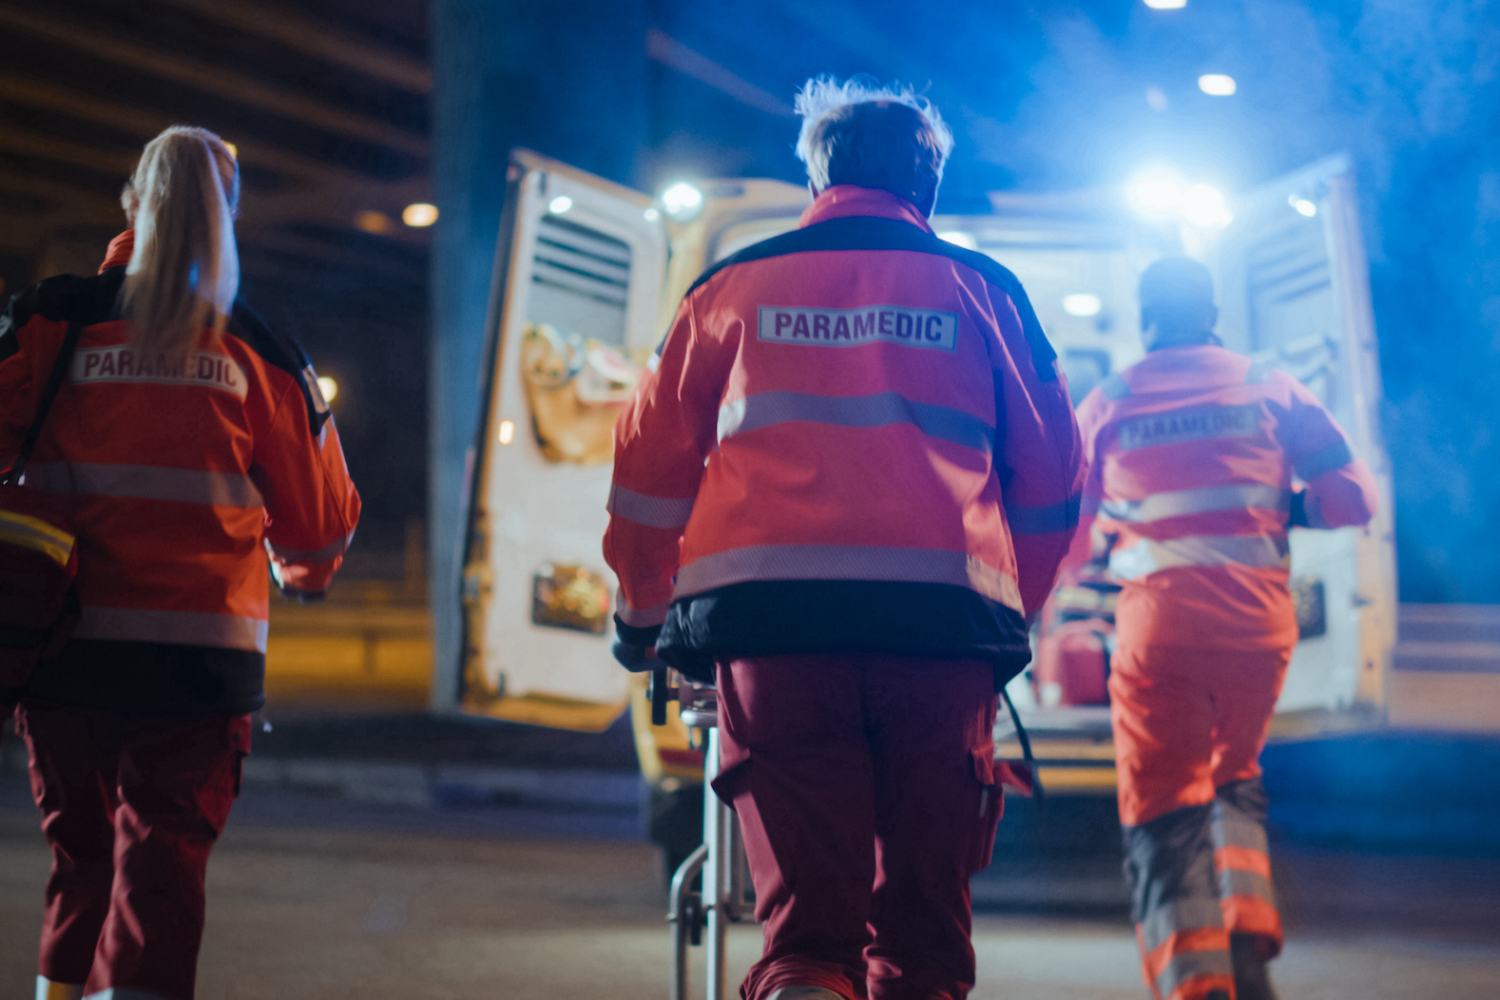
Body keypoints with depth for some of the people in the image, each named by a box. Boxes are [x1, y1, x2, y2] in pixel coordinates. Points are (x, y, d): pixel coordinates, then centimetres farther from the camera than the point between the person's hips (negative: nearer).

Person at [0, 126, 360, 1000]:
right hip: (202, 655, -1)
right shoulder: (260, 353, 3)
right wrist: (305, 574, 32)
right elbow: (318, 522, 10)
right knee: (162, 869, 1)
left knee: (80, 860, 18)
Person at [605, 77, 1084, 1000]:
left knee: (806, 917, -1)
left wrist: (642, 614, 30)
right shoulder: (979, 289, 17)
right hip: (944, 614, 0)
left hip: (769, 613, 0)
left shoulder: (735, 286, 17)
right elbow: (1051, 476, 18)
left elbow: (651, 466, 18)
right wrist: (1010, 608, 29)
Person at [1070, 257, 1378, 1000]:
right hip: (1261, 616, 2)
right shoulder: (1270, 388, 10)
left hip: (1159, 619, -2)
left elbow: (1067, 541, 13)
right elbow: (1355, 492, 3)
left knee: (1163, 811, 4)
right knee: (1235, 779, 24)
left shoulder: (1107, 404, 9)